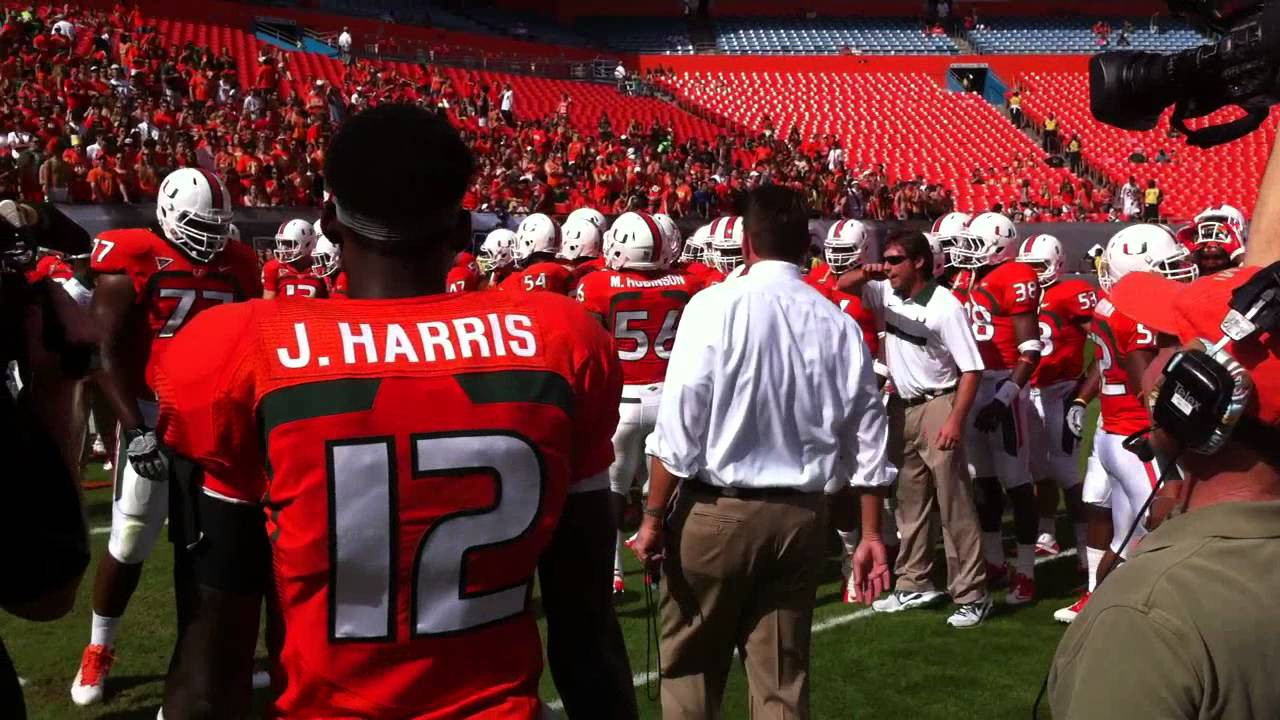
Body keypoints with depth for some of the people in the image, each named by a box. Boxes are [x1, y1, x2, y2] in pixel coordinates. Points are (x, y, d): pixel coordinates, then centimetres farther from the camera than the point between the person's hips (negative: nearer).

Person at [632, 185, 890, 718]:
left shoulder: (717, 306, -10)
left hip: (717, 511, -3)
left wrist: (654, 516, -6)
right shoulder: (839, 325, 1)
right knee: (783, 674, 13)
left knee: (689, 665, 13)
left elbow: (679, 425, -14)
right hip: (801, 516, 4)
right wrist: (871, 533, 12)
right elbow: (867, 440, 4)